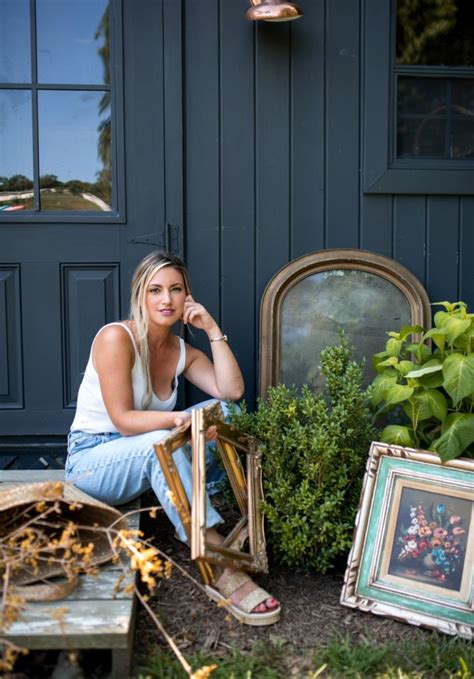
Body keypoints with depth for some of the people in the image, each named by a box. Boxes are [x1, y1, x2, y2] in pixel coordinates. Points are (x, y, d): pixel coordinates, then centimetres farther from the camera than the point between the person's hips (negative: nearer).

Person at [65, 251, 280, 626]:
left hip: (144, 459, 7)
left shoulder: (183, 352, 2)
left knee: (219, 412, -13)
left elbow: (232, 390, -13)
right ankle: (223, 573, -41)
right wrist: (179, 418, -35)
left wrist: (213, 329, -13)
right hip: (91, 460, -6)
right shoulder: (116, 337, -18)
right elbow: (122, 420, -23)